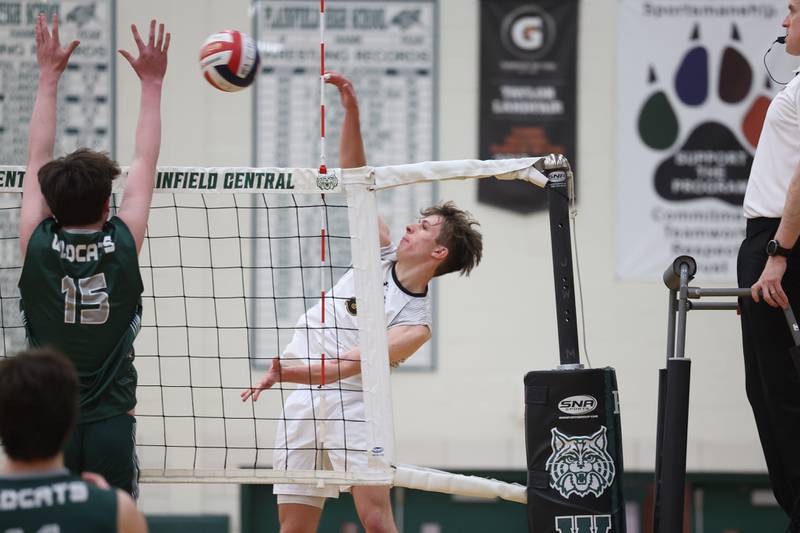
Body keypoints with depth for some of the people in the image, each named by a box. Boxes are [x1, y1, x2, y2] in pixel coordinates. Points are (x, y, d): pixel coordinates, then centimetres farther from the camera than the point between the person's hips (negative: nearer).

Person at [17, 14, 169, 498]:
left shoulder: (38, 247, -3)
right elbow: (146, 164, 9)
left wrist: (49, 76, 18)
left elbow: (38, 159, 9)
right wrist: (152, 83, 19)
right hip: (111, 426, 0)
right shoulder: (123, 246, -3)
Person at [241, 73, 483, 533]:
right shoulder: (382, 255, 7)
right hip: (301, 404, 5)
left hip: (347, 398, -5)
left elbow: (353, 362, -21)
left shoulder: (416, 325, -9)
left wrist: (295, 371, -36)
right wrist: (351, 111, -4)